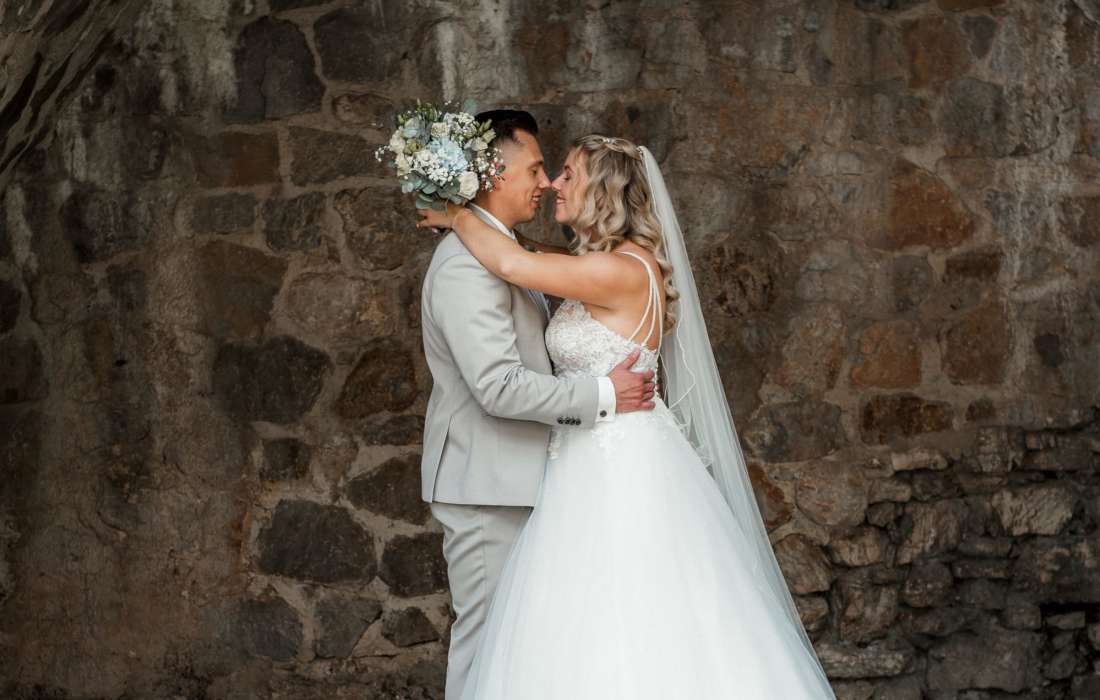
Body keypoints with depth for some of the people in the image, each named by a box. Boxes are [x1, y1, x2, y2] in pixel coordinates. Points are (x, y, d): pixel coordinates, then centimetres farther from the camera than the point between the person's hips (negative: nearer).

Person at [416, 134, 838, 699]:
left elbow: (512, 264, -24)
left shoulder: (625, 271, -16)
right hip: (597, 463, 10)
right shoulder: (605, 271, 14)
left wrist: (457, 217, -9)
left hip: (622, 471, -10)